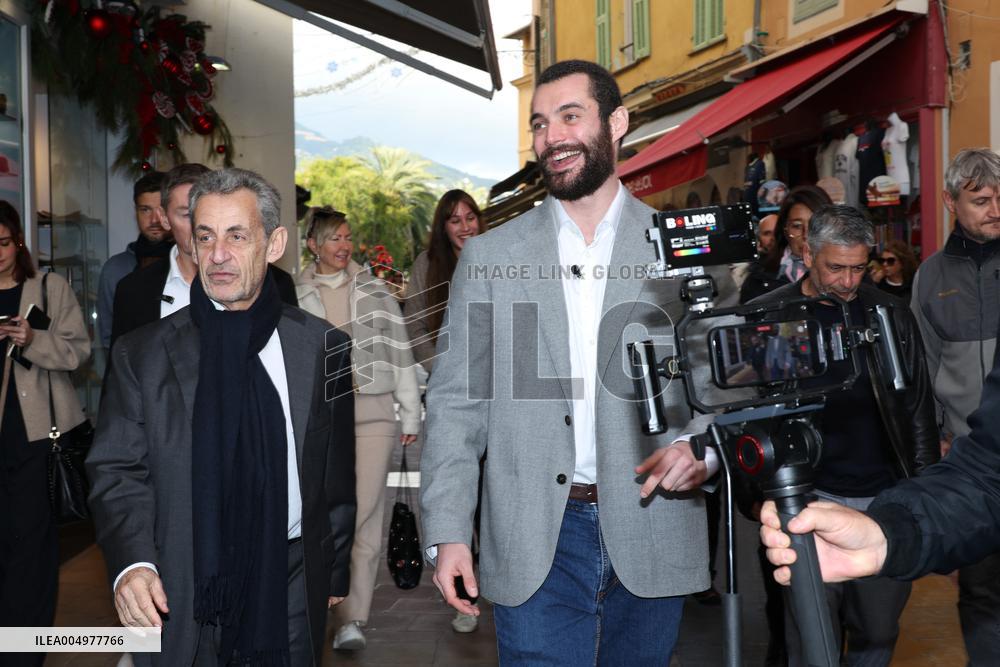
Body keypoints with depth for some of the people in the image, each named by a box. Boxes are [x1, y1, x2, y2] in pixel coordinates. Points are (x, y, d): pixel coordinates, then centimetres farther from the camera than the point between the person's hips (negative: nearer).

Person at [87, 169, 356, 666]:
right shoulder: (140, 354, -1)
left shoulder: (324, 347, -1)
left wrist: (335, 569, 10)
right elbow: (118, 472, -2)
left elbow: (339, 472, 5)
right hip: (178, 594, 0)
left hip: (292, 591, 0)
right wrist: (132, 564, -19)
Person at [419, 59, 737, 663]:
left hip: (650, 538, 1)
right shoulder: (489, 256, 4)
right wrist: (447, 532, -5)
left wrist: (703, 446, -14)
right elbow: (457, 401, 2)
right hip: (535, 546, 0)